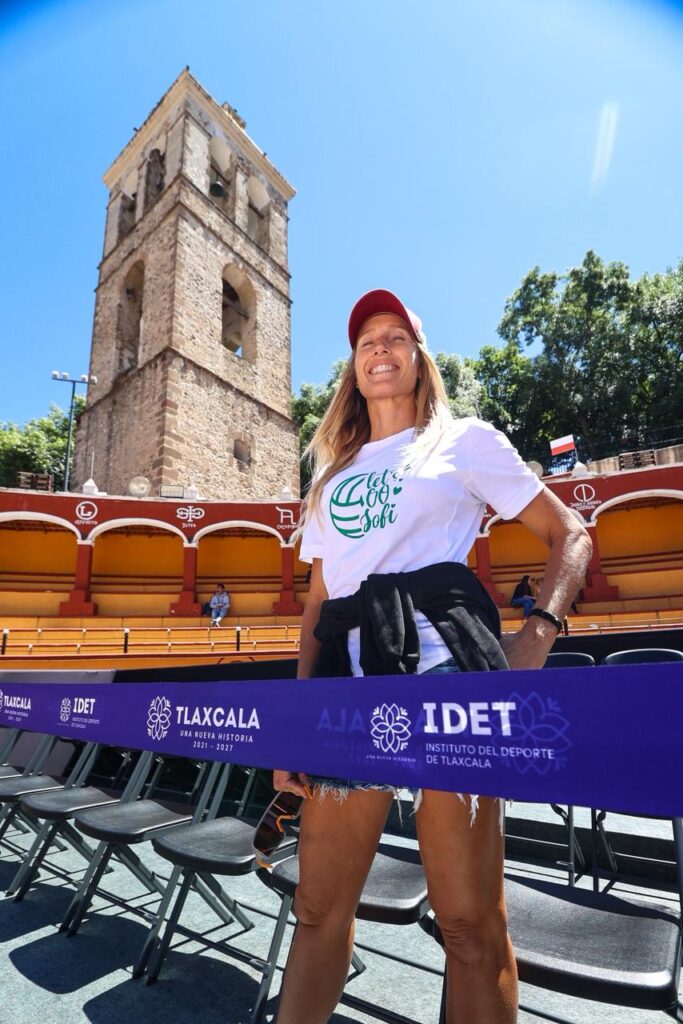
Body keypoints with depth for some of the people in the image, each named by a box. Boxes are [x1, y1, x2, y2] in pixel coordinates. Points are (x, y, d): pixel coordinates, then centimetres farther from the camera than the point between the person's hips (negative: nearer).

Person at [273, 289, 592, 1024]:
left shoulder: (465, 439, 11)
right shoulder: (331, 474, 22)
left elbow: (571, 536, 9)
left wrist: (538, 634, -7)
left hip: (442, 660, -4)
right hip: (350, 674, 4)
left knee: (470, 918, 3)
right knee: (319, 907, 12)